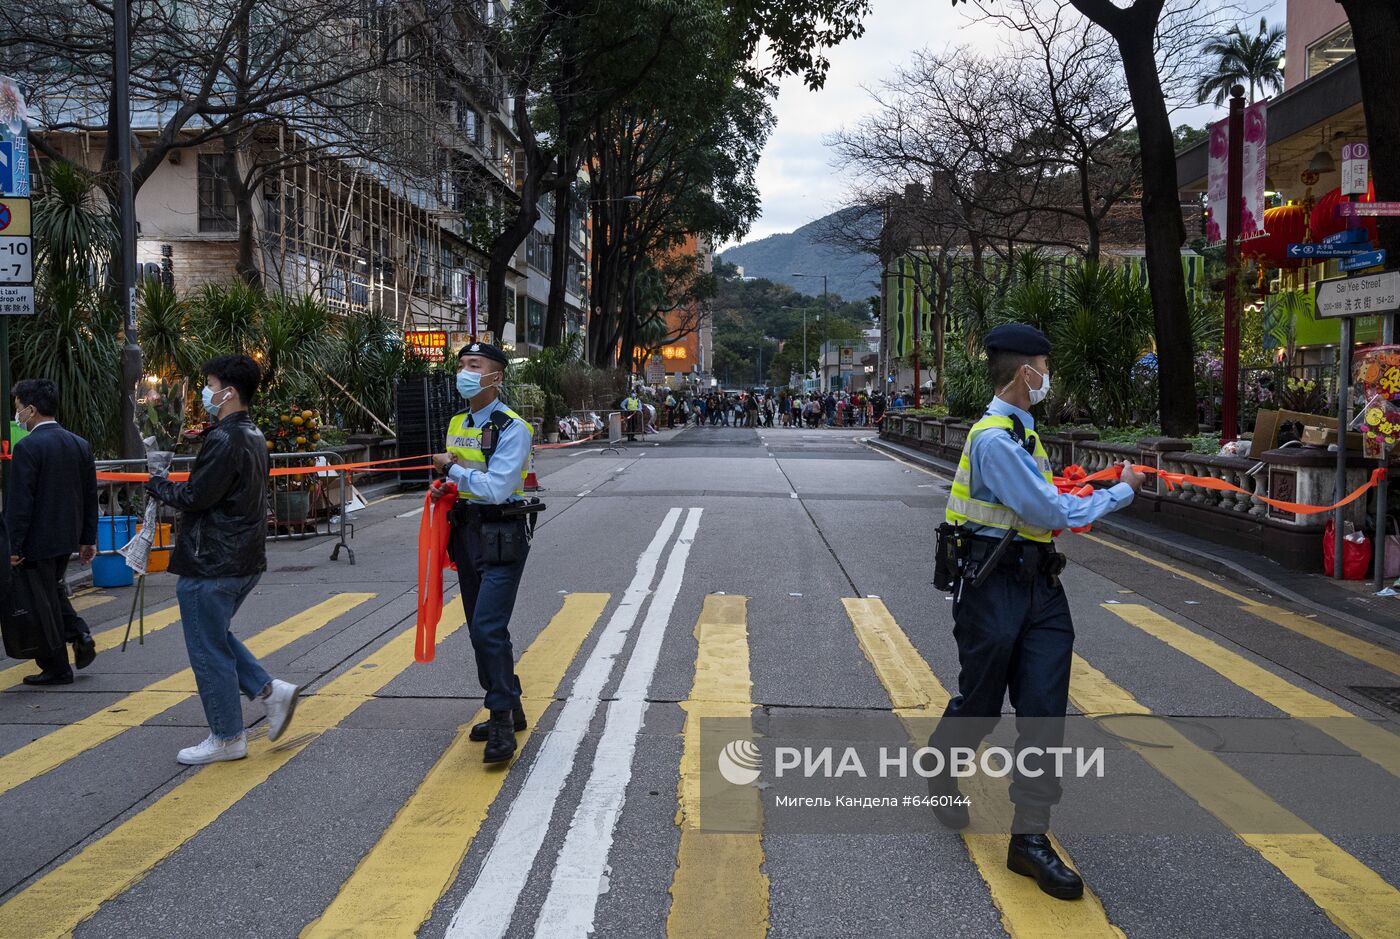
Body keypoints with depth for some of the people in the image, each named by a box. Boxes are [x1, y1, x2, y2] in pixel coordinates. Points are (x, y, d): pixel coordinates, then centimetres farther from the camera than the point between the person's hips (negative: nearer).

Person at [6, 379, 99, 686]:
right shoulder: (80, 444, 5)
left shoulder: (27, 447, -17)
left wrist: (14, 547, -14)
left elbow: (19, 502, -19)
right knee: (54, 591, 25)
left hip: (38, 540, -7)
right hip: (68, 537, 7)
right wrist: (88, 539, 15)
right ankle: (79, 634, 7)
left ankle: (57, 669, 12)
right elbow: (91, 496, 9)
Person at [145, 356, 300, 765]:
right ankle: (270, 690, 14)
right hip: (246, 559, 10)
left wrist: (157, 485, -2)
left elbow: (194, 497, -20)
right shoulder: (253, 435, 11)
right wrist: (170, 485, 8)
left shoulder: (224, 440, -20)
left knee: (208, 649, 3)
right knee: (215, 637, 23)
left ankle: (227, 738, 13)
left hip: (211, 564, -10)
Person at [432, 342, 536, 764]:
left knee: (488, 628, -15)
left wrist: (451, 468, -13)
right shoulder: (456, 424, 12)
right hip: (467, 531, 8)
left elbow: (496, 488, -23)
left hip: (502, 536, -8)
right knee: (481, 630, 14)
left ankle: (502, 725, -5)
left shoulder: (512, 428, -14)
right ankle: (508, 709, 29)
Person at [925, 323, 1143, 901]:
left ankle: (1030, 836, 7)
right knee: (980, 702, 9)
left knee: (1044, 711, 1)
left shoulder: (1020, 429, 14)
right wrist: (1121, 491, -7)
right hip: (994, 587, -8)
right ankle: (939, 770, 40)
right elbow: (1054, 515, -18)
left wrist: (1054, 486, 17)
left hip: (1040, 585, 8)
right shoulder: (994, 438, -18)